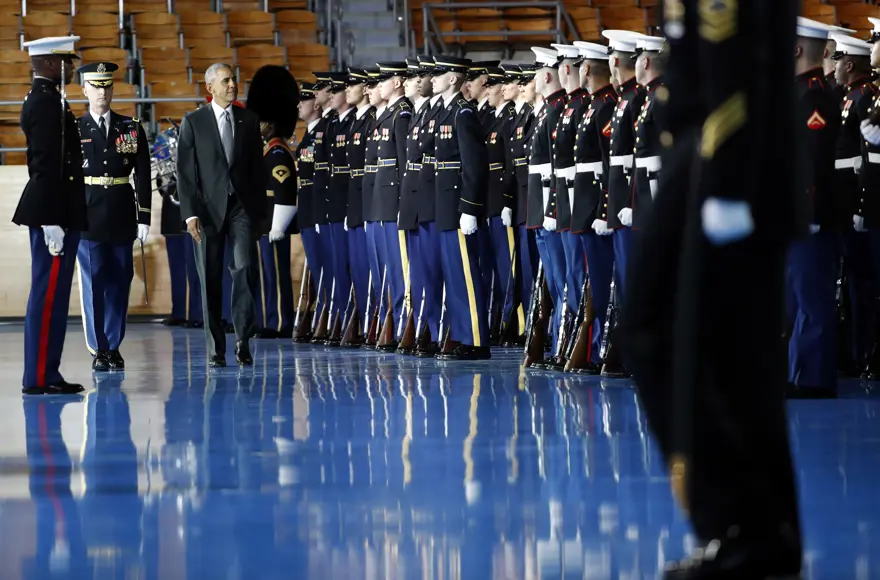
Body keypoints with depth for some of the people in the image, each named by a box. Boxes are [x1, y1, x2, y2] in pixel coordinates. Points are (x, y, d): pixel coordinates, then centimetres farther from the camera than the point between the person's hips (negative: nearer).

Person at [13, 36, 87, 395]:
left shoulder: (43, 100, 16)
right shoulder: (47, 103, -15)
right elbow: (46, 167, -21)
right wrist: (51, 222, -23)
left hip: (54, 213, 11)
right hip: (53, 213, -11)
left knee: (51, 295, 12)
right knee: (48, 295, -8)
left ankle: (46, 373, 15)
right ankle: (39, 378, -6)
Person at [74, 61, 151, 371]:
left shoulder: (132, 128, 7)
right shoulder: (73, 130, 2)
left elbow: (143, 177, 6)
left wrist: (144, 218, 1)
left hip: (122, 217, 2)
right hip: (88, 216, -2)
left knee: (120, 282, 5)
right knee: (93, 283, -2)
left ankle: (114, 346, 14)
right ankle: (99, 350, 3)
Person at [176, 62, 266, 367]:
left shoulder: (249, 120, 11)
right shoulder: (194, 122, 4)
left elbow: (257, 168, 13)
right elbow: (185, 171, 0)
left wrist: (260, 211, 8)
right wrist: (190, 213, -9)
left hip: (242, 205, 1)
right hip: (209, 208, -1)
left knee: (245, 268, -14)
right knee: (210, 278, 2)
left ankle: (243, 339, -9)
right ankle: (216, 348, 7)